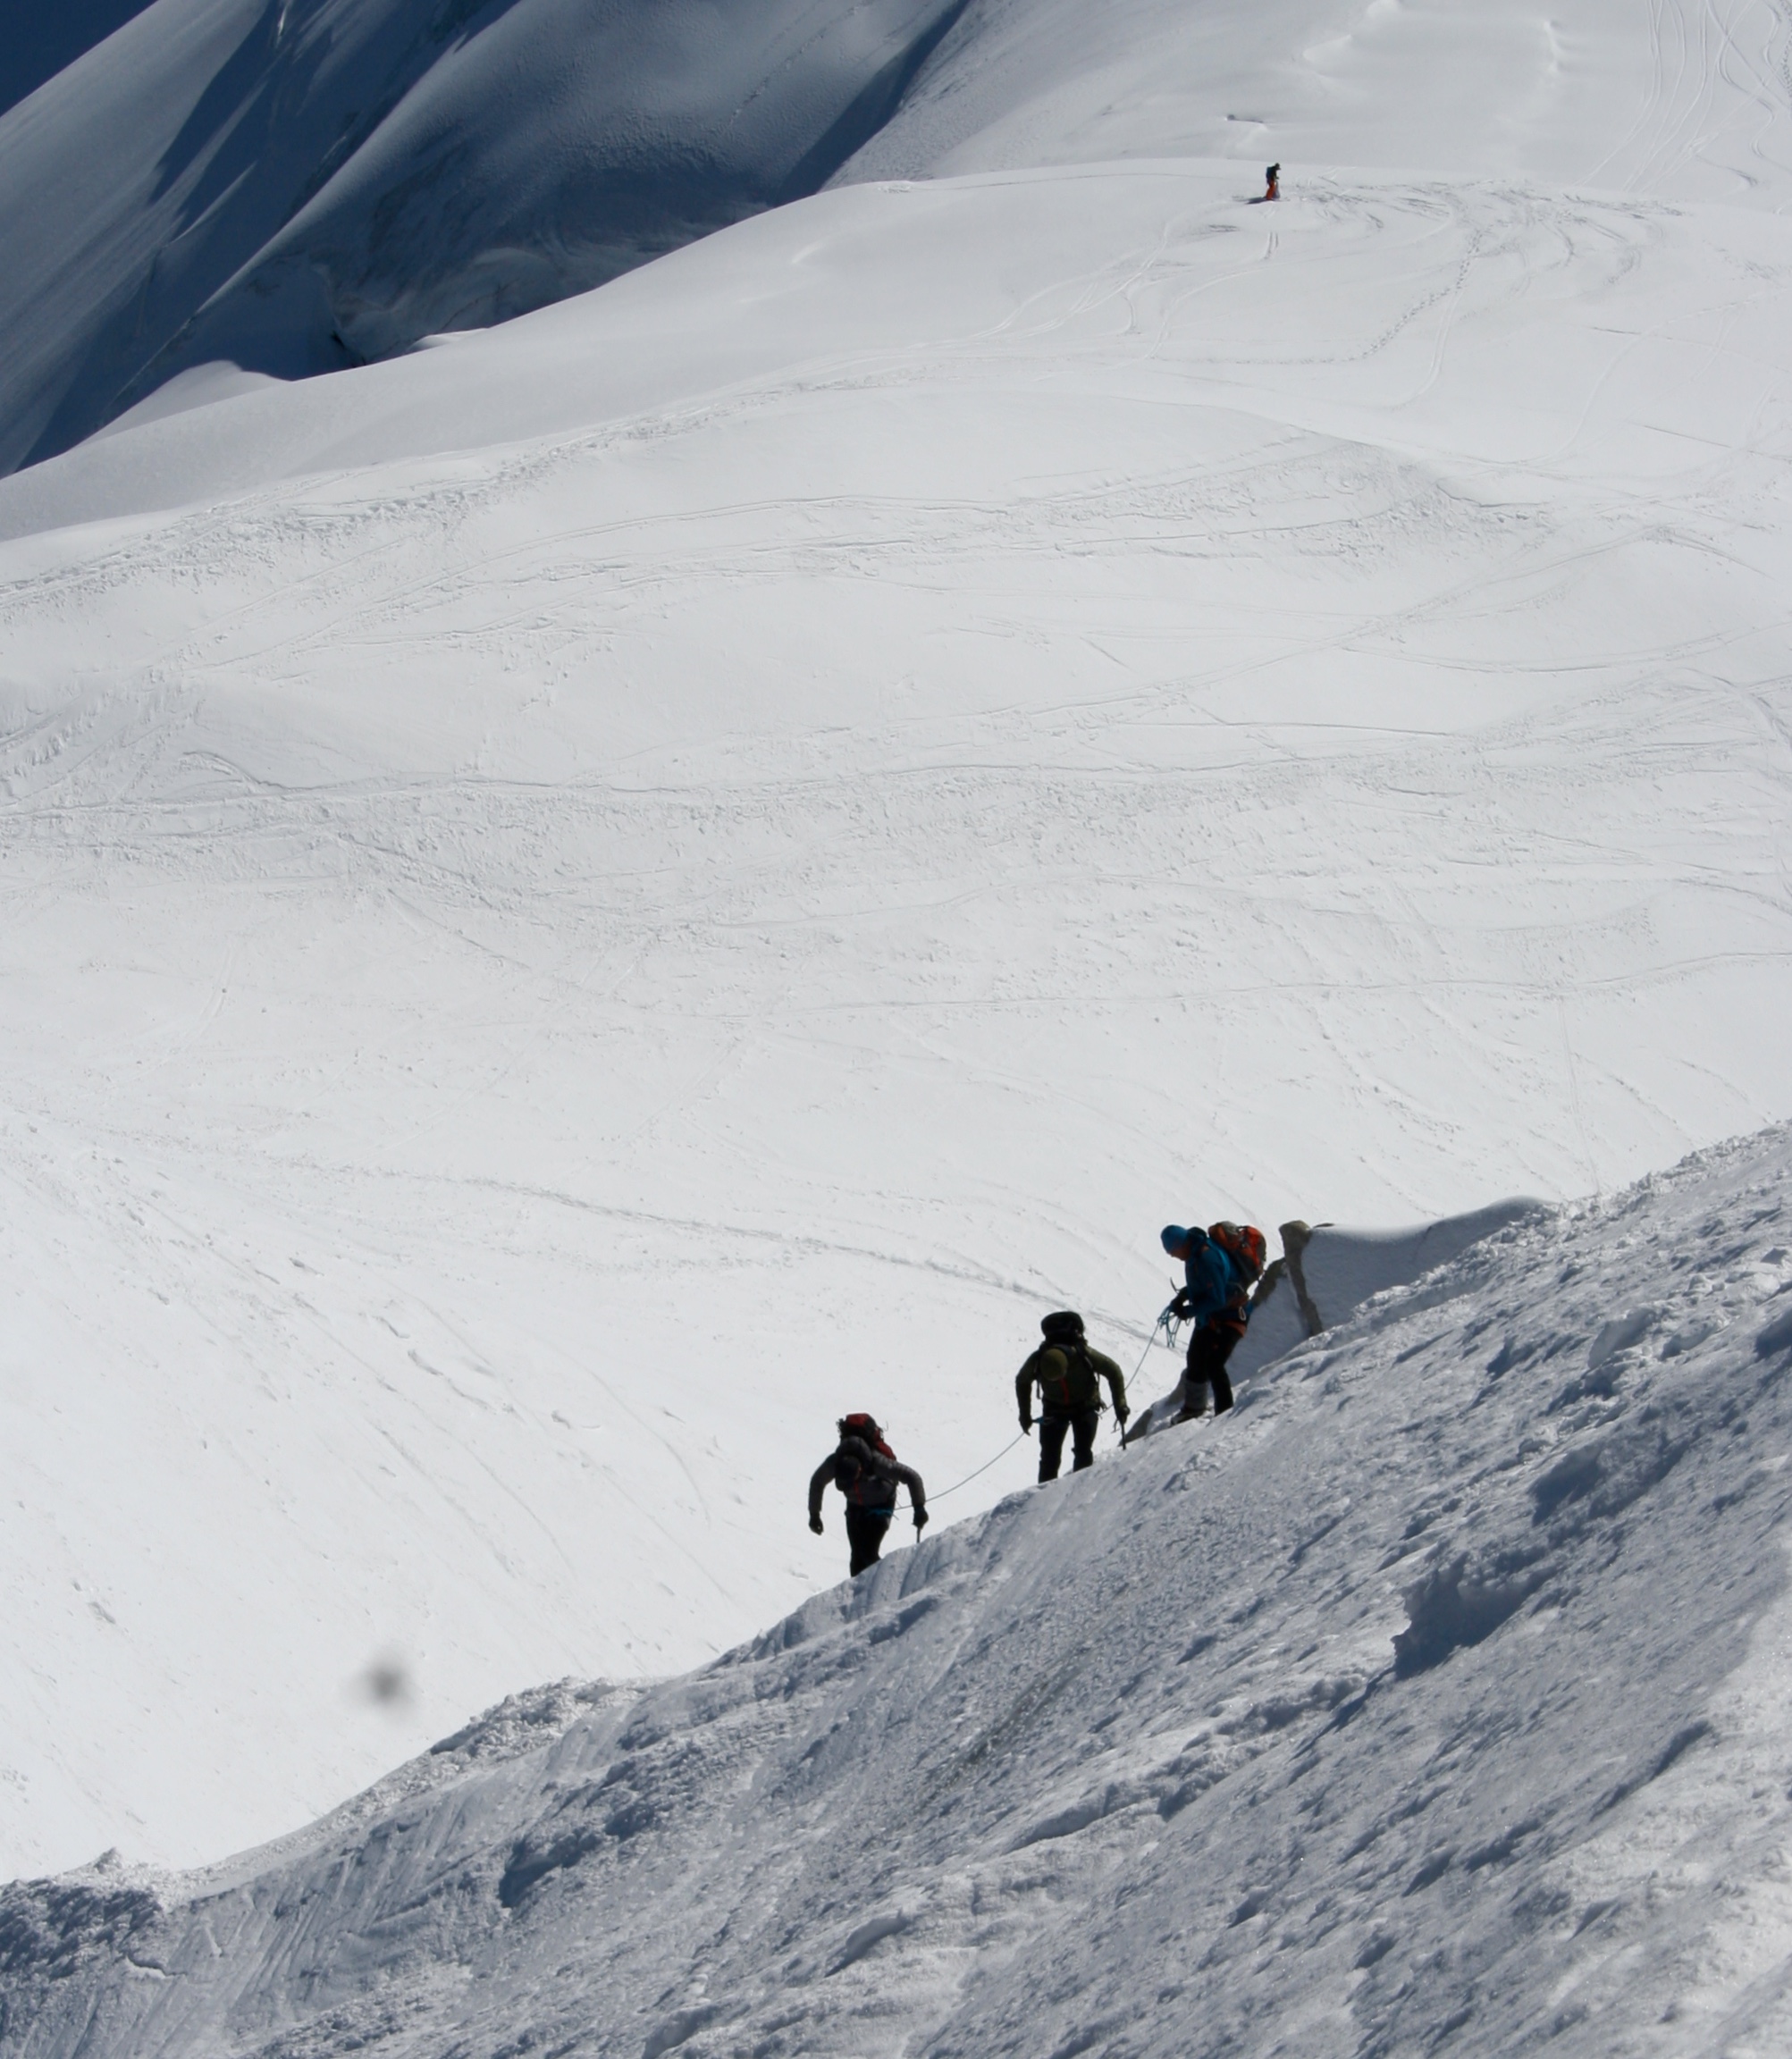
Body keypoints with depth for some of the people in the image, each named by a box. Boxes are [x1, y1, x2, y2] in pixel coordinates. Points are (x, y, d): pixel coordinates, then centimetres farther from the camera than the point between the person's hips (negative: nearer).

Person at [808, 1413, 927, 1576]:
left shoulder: (877, 1463, -38)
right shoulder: (833, 1463, -28)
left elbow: (912, 1477, -30)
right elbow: (817, 1482, -5)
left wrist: (919, 1508, -32)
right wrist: (814, 1514, 3)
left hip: (881, 1504, -4)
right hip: (855, 1505, 4)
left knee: (868, 1554, -17)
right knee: (857, 1555, -4)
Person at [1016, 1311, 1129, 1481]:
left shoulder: (1083, 1355, -34)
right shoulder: (1036, 1362, -28)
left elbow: (1114, 1372, -16)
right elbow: (1022, 1382, -4)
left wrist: (1120, 1405, -20)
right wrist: (1025, 1415, 2)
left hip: (1085, 1407, -1)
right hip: (1054, 1408, 1)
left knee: (1083, 1453, -12)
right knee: (1049, 1457, -5)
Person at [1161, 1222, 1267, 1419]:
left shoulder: (1207, 1258, -32)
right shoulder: (1197, 1252, -2)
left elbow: (1215, 1300, -31)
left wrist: (1188, 1311, -22)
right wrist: (1184, 1295, -1)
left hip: (1230, 1315, -11)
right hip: (1210, 1317, 11)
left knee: (1213, 1365, -21)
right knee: (1196, 1359, 22)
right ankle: (1193, 1408, 41)